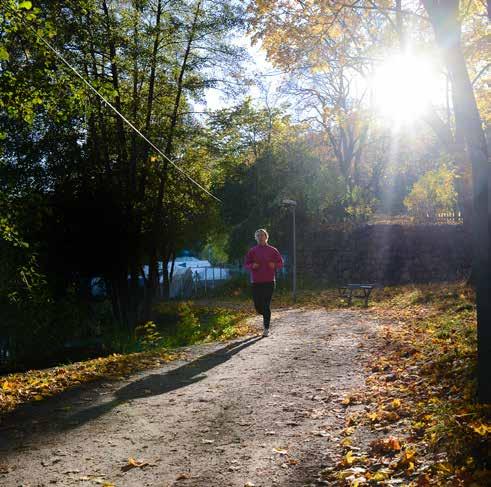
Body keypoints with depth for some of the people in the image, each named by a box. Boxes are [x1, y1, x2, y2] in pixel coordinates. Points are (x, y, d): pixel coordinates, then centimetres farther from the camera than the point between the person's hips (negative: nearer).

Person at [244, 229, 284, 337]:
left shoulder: (272, 250, 4)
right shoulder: (252, 251, 6)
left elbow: (281, 263, 9)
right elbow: (246, 264, 9)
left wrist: (274, 265, -12)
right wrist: (252, 266, -12)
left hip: (269, 281, -2)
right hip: (256, 282, 2)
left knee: (266, 305, -6)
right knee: (257, 305, 1)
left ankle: (266, 328, 2)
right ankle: (265, 316, 35)